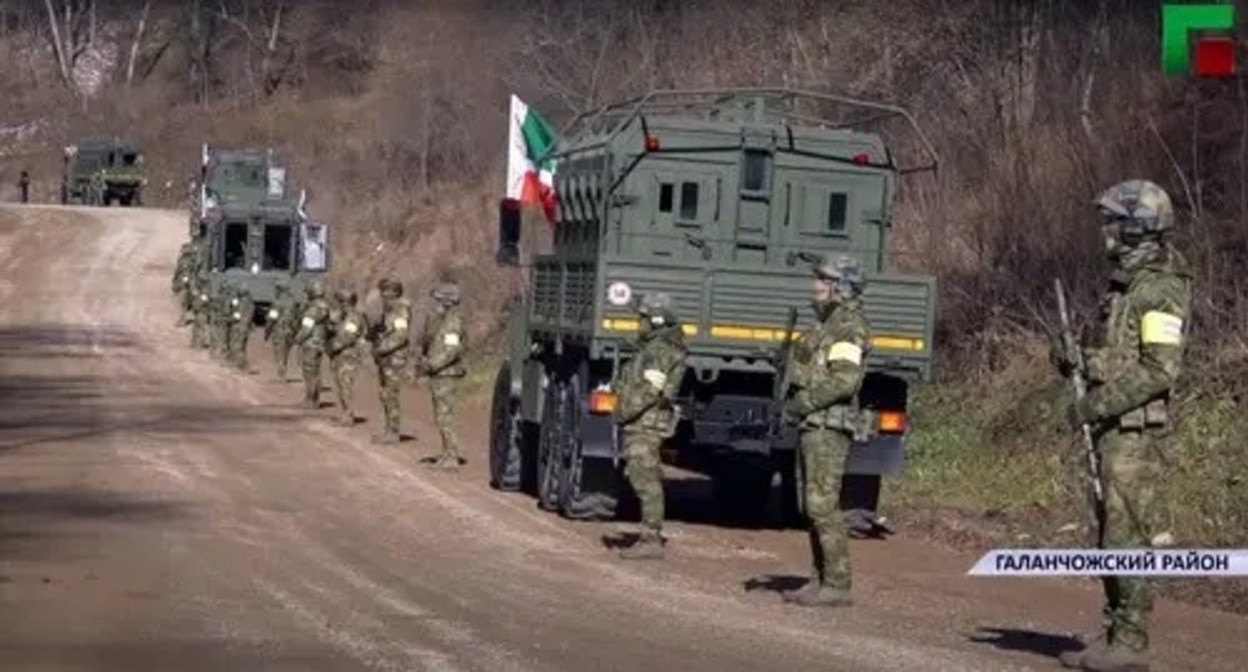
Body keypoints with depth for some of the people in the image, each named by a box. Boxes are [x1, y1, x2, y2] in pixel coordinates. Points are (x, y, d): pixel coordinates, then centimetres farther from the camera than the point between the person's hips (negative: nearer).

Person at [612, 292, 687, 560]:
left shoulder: (661, 351, -13)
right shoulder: (651, 348, 20)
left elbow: (649, 391, -20)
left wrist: (623, 413, -16)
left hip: (646, 425, -11)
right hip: (642, 426, 11)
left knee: (646, 481, -11)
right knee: (647, 483, 11)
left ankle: (651, 540, -11)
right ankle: (649, 537, 15)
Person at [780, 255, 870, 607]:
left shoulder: (847, 327, -13)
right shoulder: (831, 324, 20)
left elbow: (845, 379, -24)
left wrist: (804, 402, -18)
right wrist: (798, 400, 14)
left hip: (828, 426, -11)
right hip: (815, 425, 11)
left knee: (823, 505, -12)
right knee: (814, 505, 11)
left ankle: (837, 585, -11)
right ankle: (821, 579, 16)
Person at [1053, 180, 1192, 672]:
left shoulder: (1159, 290, -15)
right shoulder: (1125, 284, 16)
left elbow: (1159, 370, -21)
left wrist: (1097, 404, -21)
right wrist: (1075, 360, 6)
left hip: (1133, 430, -10)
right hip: (1111, 429, 10)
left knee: (1128, 537, -8)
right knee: (1111, 537, 12)